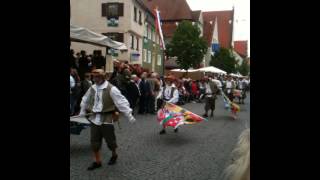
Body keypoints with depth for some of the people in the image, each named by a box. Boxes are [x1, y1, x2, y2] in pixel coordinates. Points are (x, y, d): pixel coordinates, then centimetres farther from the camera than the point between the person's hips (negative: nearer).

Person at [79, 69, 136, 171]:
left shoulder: (111, 89, -15)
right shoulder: (92, 88, 5)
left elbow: (121, 102, -17)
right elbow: (85, 101, 22)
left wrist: (129, 115, -19)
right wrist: (82, 113, 30)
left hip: (107, 118, -5)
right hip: (94, 118, 6)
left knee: (110, 139, 7)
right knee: (94, 141, 8)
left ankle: (114, 155, 37)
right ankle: (97, 161, 25)